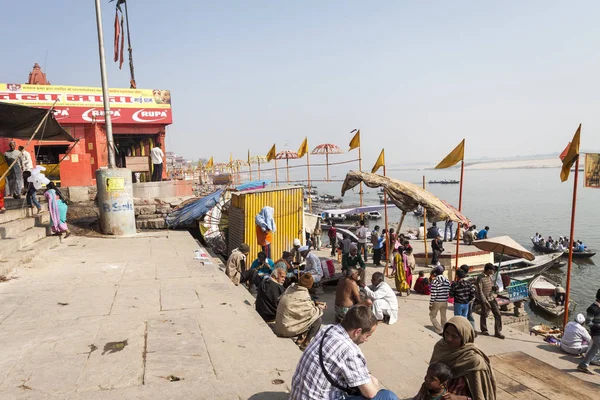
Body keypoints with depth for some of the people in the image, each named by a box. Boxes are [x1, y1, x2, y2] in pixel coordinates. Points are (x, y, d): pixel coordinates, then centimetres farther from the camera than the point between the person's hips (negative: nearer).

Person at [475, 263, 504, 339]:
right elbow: (480, 291, -17)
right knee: (484, 315, 9)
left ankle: (498, 332, 10)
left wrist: (495, 287, -7)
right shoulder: (480, 278, -16)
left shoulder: (491, 276, 5)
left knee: (498, 314, 1)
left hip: (492, 298, 6)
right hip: (485, 300, -6)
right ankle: (484, 330, 29)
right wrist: (485, 301, -21)